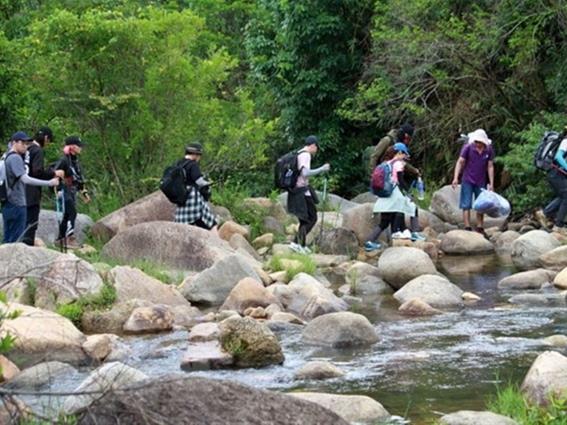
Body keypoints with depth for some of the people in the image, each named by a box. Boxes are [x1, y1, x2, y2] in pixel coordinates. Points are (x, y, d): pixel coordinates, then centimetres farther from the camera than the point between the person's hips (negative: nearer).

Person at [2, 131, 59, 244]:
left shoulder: (6, 156, 15)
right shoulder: (15, 158, -14)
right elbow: (25, 179, -24)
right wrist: (49, 183, -25)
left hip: (8, 204, 10)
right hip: (16, 204, -10)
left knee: (7, 239, 12)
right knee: (16, 239, -6)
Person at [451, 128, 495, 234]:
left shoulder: (489, 150, -3)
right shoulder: (468, 148, -11)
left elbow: (490, 167, 2)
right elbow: (460, 162, -10)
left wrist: (491, 184, -1)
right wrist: (456, 178, -20)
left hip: (481, 182, 3)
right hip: (468, 181, -3)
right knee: (466, 205, -6)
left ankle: (480, 228, 16)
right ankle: (467, 228, -8)